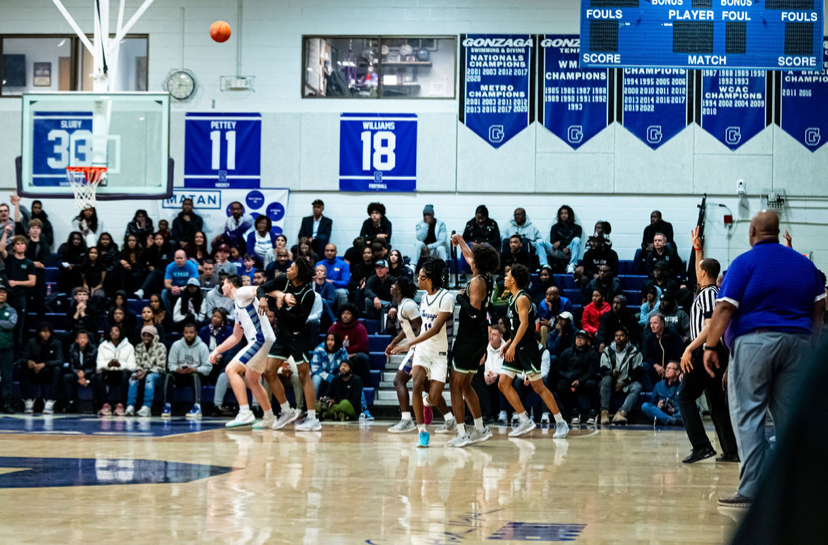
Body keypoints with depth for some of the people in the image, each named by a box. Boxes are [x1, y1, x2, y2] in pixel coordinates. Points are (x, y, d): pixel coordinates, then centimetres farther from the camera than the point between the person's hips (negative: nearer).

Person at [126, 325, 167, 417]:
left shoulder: (160, 347, -3)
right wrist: (139, 371, -17)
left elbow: (160, 367, -9)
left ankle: (146, 407, -48)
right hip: (143, 373, 3)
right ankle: (130, 407, -40)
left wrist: (147, 372, -21)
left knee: (149, 377, -38)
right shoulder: (139, 347, 11)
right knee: (133, 376, -29)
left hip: (156, 374, -3)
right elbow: (137, 363, 7)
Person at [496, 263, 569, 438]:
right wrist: (508, 344, 16)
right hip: (516, 348, 10)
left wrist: (513, 345, -27)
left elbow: (524, 324, -23)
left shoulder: (522, 299, -13)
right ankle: (525, 421, 6)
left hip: (527, 348, -10)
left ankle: (561, 423, -1)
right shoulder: (513, 299, 15)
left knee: (538, 386, -7)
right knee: (503, 383, 3)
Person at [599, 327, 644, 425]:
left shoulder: (634, 352, 3)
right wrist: (612, 373, -26)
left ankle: (621, 413, -54)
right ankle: (604, 413, -41)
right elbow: (603, 370, -2)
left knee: (637, 387, -33)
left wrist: (624, 382, -14)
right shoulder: (608, 352, 7)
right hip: (613, 384, 1)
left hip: (627, 384, -1)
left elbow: (638, 373, -4)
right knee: (606, 379, -32)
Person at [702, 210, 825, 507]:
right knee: (790, 417, 7)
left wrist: (710, 346, -6)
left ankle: (751, 489, -10)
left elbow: (725, 308, -10)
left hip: (754, 341, -5)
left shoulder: (744, 263, -2)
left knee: (748, 415, -3)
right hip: (797, 342, 5)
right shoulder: (804, 263, 14)